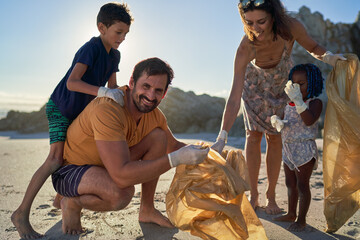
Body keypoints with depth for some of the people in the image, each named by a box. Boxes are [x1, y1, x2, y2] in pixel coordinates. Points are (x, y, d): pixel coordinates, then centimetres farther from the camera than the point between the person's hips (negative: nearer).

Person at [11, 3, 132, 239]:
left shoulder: (114, 55, 0)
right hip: (60, 107, -8)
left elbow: (113, 88, 7)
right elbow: (72, 82, -39)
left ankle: (61, 197, 33)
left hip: (79, 111, 8)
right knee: (56, 158, -19)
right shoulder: (91, 48, -25)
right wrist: (101, 91, -51)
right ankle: (21, 213, -11)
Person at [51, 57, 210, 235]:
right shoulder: (107, 109, -33)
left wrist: (202, 152, -7)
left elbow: (173, 145, 10)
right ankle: (72, 204, -2)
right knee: (122, 193, -37)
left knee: (158, 136, -7)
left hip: (103, 165, 7)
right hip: (69, 170, -7)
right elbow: (122, 176, -39)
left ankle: (147, 210, 4)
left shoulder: (154, 114, -8)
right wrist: (176, 159, -39)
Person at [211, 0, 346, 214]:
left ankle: (271, 197, 11)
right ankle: (253, 195, 9)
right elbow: (235, 97, -39)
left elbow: (313, 47, -9)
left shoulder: (291, 27, -34)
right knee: (253, 135, -6)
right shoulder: (246, 48, -37)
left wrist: (328, 57, -33)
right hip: (255, 83, -1)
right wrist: (222, 137, -45)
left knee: (274, 137, -2)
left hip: (282, 83, 1)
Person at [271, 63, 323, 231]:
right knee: (290, 184, 19)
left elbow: (309, 120, -29)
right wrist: (277, 121, -12)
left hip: (304, 150, -7)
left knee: (302, 186, 4)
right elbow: (276, 118, 11)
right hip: (288, 148, 7)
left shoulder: (315, 102, -11)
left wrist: (298, 100, -34)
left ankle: (301, 220, 20)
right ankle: (291, 214, 36)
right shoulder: (289, 104, 9)